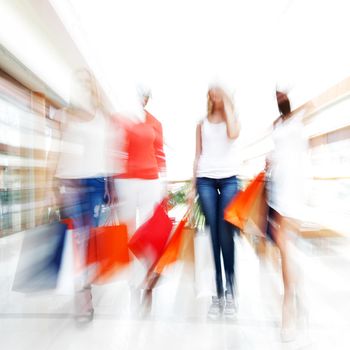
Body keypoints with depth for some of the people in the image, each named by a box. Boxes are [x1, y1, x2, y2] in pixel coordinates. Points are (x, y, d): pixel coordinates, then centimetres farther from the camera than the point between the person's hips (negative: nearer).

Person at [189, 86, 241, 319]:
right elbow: (198, 156, 13)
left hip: (229, 179, -1)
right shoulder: (202, 124, 18)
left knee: (226, 235, -6)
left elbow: (233, 134, -11)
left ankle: (230, 291, 7)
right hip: (205, 179, 1)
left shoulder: (233, 117, 14)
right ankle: (218, 294, 7)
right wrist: (193, 186, 7)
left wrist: (227, 103, -1)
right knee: (213, 235, -1)